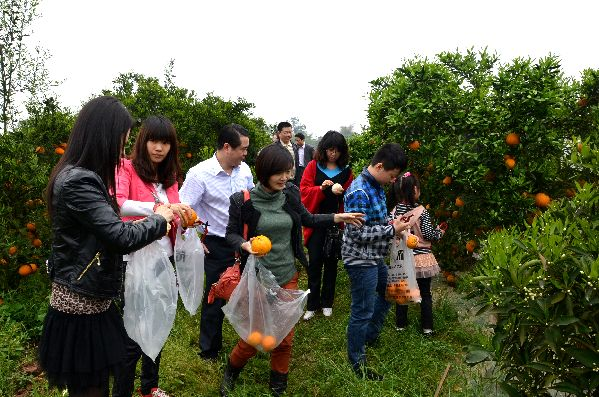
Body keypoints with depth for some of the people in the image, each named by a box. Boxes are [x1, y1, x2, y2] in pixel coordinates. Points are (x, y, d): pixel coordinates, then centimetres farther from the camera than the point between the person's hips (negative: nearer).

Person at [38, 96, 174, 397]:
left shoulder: (80, 176, 10)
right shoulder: (77, 181, -23)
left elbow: (106, 227, 10)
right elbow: (120, 236, -27)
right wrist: (159, 219, -10)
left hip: (90, 300, 10)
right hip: (81, 305, -9)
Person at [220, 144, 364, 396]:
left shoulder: (290, 195, -3)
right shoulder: (243, 200, -14)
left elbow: (308, 220, 12)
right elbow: (231, 233, -5)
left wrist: (337, 218, 3)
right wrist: (245, 245, -25)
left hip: (288, 277, 4)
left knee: (285, 337, 12)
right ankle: (231, 372, 39)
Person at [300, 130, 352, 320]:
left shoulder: (346, 171, 7)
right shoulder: (313, 166, 2)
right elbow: (304, 191, -5)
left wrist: (341, 192, -15)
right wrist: (322, 188, -20)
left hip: (336, 222, 2)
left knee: (331, 263, 9)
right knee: (314, 262, -2)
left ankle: (327, 303, 23)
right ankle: (312, 305, 10)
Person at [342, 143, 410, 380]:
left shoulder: (377, 187, 6)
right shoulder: (359, 192, -24)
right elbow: (357, 233, -25)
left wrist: (393, 223, 1)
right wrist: (392, 230, -19)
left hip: (375, 257, 10)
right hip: (360, 259, -10)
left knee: (388, 293, 27)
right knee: (362, 312, 3)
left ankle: (370, 336, 47)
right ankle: (357, 363, 20)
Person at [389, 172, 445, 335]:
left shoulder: (394, 211, -6)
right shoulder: (421, 211, -15)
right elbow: (428, 234, -14)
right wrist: (439, 232, 5)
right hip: (421, 257, -3)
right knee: (425, 293, 10)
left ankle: (400, 324, 25)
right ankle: (427, 327, 16)